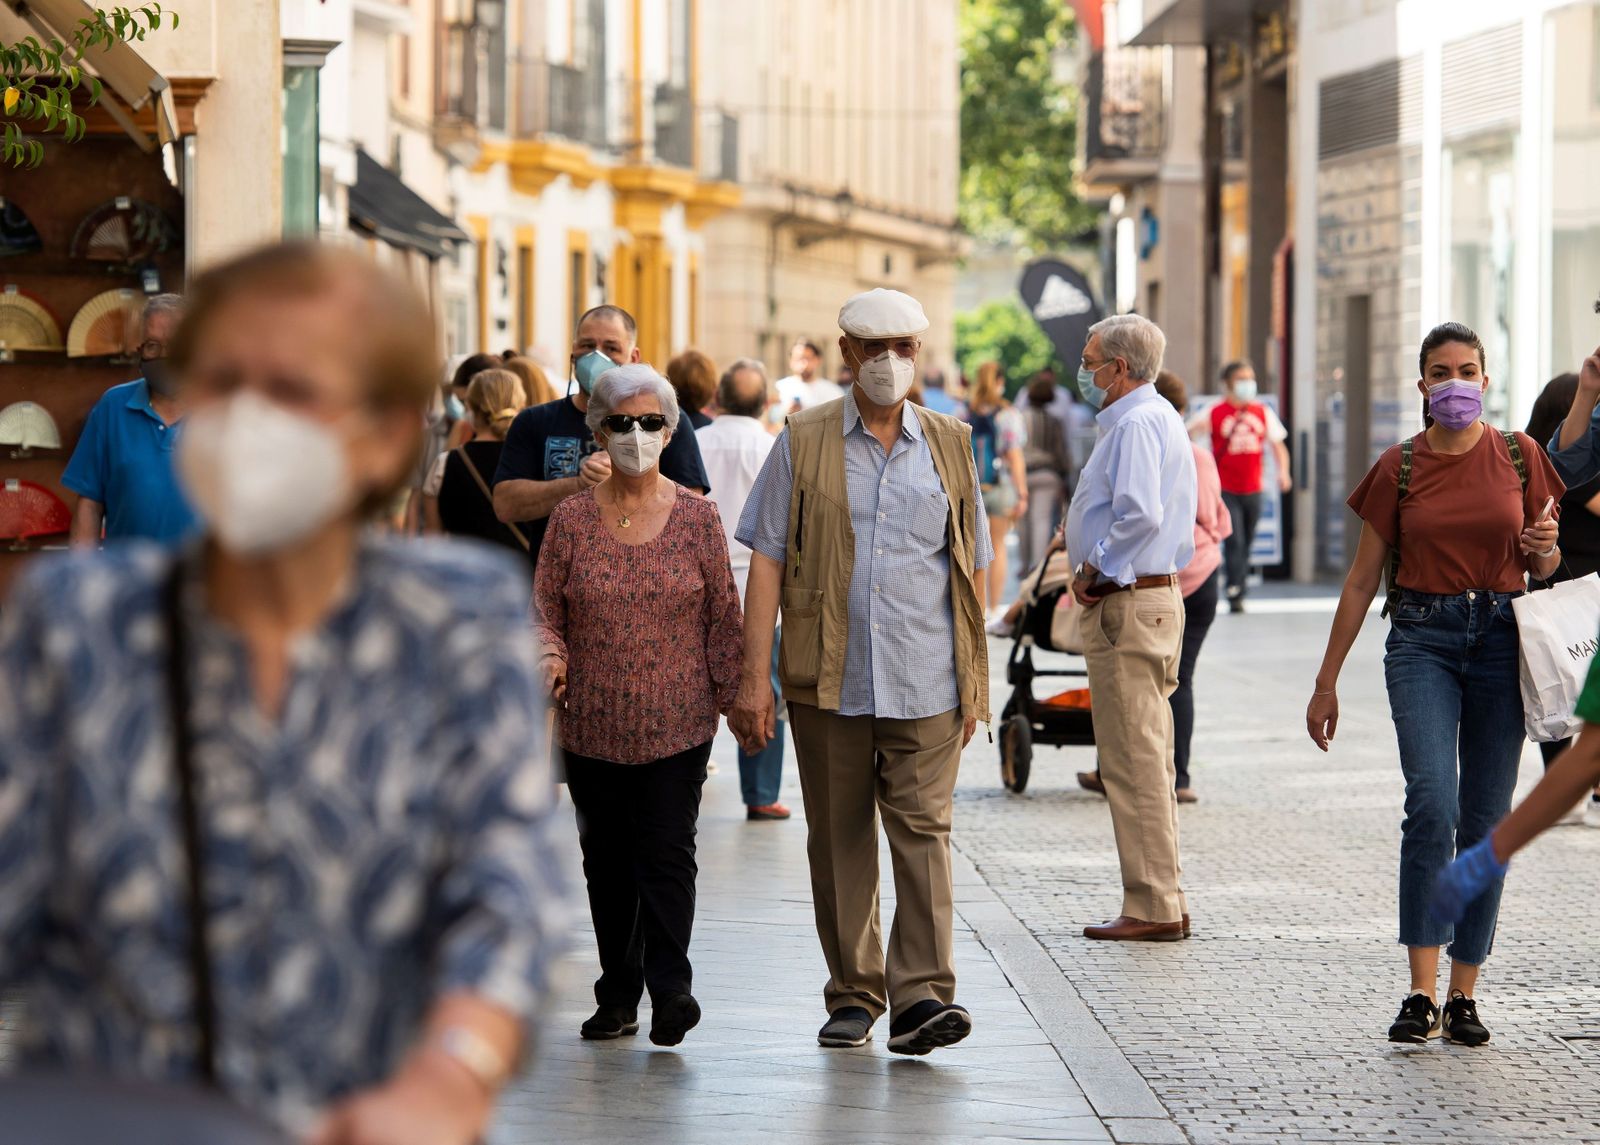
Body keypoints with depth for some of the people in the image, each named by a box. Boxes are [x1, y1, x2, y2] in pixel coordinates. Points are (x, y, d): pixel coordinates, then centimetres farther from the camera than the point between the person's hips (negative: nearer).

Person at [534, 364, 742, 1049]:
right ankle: (618, 996, 15)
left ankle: (671, 986, -9)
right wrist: (550, 654, -14)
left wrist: (732, 694, 2)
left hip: (676, 723, -2)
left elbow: (723, 613, 5)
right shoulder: (572, 519, 3)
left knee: (668, 852, -9)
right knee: (606, 859, 7)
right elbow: (545, 603, 6)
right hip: (592, 726, 2)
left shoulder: (696, 517, 2)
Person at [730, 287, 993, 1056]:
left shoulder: (948, 447, 10)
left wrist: (974, 680, 8)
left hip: (926, 685, 0)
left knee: (922, 831, -9)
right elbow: (767, 560, 2)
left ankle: (922, 996, -14)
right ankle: (853, 994, 17)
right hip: (828, 683, 0)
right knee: (838, 840, 7)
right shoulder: (803, 444, 4)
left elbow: (973, 569, 13)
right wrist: (754, 676, -5)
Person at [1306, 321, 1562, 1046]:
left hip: (1501, 639, 2)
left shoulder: (1519, 457, 5)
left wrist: (1545, 549, -11)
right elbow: (1362, 579, 8)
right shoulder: (1400, 468, 3)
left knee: (1485, 820, 1)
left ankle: (1463, 995, 10)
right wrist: (1327, 681, 7)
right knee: (1433, 803, -19)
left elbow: (1543, 567, 14)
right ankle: (1421, 993, -18)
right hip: (1422, 638, -1)